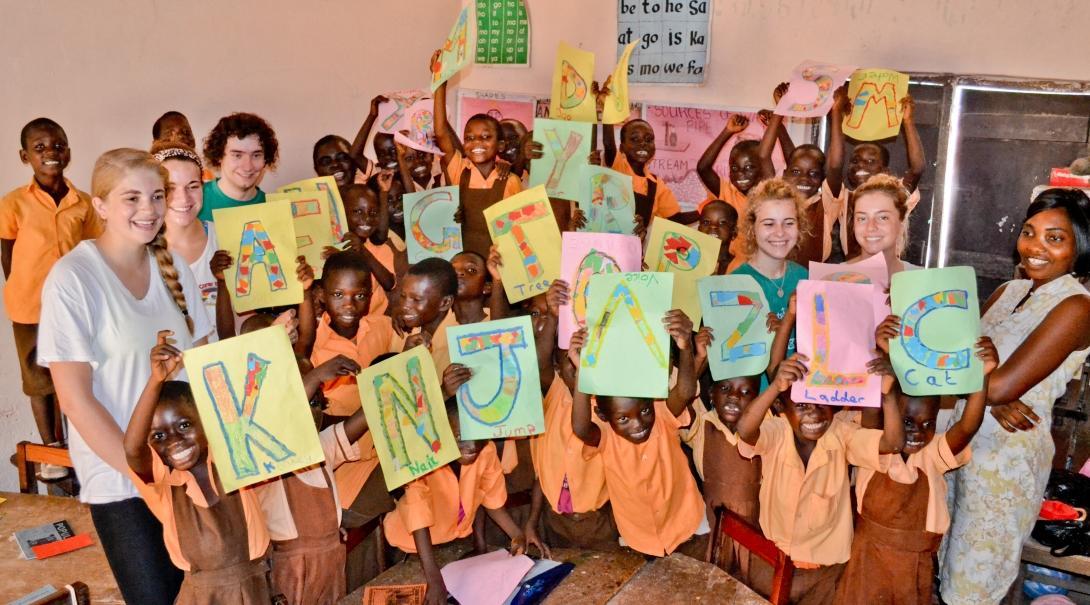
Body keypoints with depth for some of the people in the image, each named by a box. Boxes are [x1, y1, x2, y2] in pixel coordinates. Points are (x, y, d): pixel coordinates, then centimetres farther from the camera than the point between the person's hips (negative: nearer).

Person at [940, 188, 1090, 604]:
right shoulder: (1009, 292, 7)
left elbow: (1003, 385, -23)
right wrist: (991, 397, -19)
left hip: (1008, 452, -6)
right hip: (964, 437, 7)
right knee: (944, 562, 18)